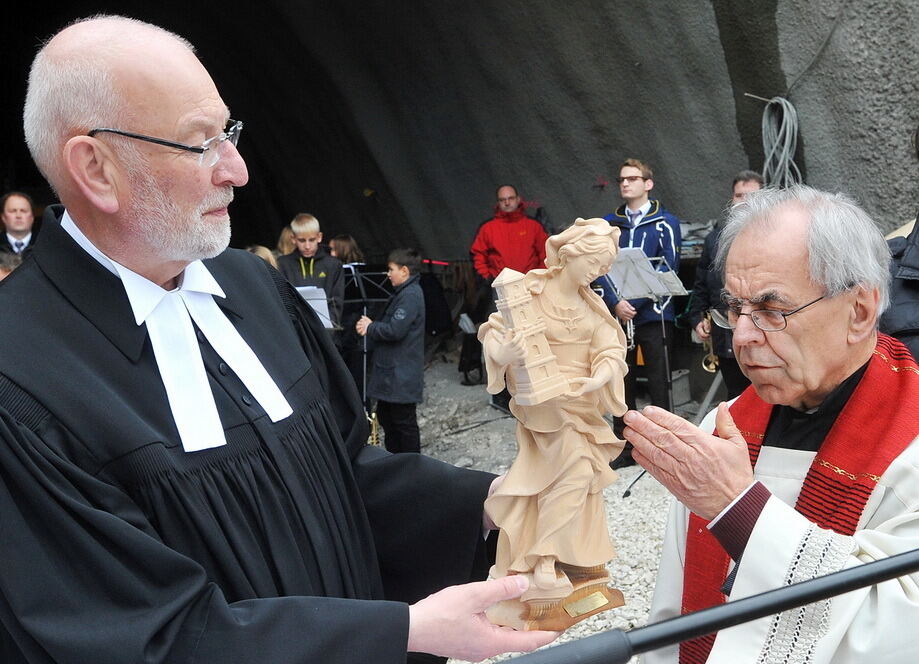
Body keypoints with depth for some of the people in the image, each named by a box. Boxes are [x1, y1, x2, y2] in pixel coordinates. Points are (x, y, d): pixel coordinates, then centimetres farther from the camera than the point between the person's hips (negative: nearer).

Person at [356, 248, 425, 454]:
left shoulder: (410, 295, -18)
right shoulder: (403, 293, 15)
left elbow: (395, 330, -26)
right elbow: (389, 324, 20)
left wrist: (370, 327, -10)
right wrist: (371, 325, 1)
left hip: (401, 375, -11)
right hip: (392, 371, 11)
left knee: (404, 421, -1)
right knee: (386, 416, 18)